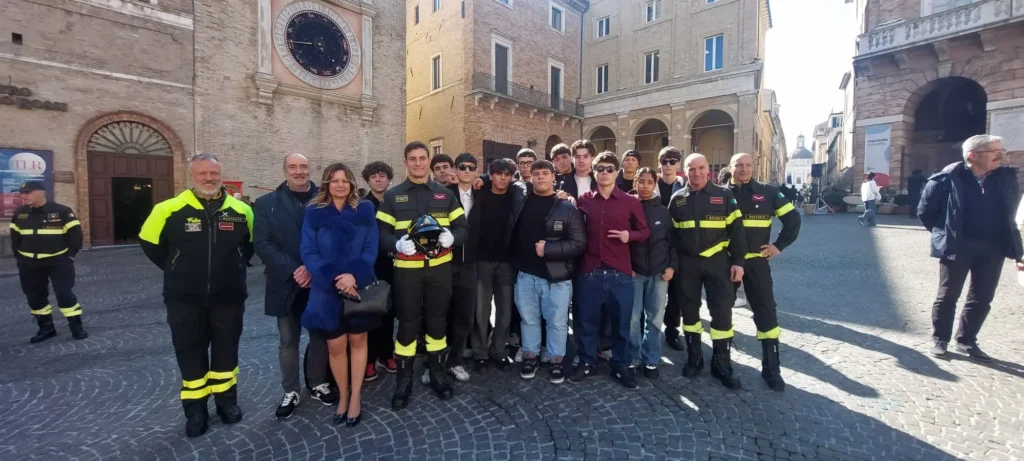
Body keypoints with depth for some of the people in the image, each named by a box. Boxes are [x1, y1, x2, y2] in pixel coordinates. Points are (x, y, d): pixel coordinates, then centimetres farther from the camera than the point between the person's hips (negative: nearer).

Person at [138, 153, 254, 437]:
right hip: (185, 298, -1)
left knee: (226, 350, 12)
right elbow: (149, 241, 7)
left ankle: (227, 400, 29)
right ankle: (195, 409, 23)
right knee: (190, 353, 8)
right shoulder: (171, 209, -6)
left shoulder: (240, 210, -1)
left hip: (228, 296, 1)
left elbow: (252, 241, 15)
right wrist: (175, 270, 5)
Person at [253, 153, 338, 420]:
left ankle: (318, 384, 30)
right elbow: (262, 244, -6)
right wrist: (292, 271, -17)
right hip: (286, 284, 0)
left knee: (321, 336, 11)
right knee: (288, 341, 11)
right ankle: (290, 392, 27)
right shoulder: (266, 204, 2)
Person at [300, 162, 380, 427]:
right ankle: (343, 396, 28)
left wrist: (353, 274, -18)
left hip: (359, 286, 0)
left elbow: (371, 248, -3)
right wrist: (334, 279, -16)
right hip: (327, 290, 0)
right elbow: (308, 252, -3)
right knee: (335, 345, 6)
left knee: (357, 341, 8)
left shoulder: (364, 210, 2)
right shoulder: (314, 213, 2)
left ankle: (355, 397, 23)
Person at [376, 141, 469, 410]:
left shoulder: (445, 194, 8)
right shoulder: (392, 196, 4)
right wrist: (397, 244, -21)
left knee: (437, 319, 11)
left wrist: (452, 237, -16)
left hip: (440, 268, 2)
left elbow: (463, 227, 6)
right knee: (408, 322, 5)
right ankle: (404, 379, 22)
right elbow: (380, 232, 0)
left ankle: (437, 373, 28)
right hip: (406, 269, -1)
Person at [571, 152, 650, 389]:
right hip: (590, 271, 1)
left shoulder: (631, 201, 2)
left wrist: (629, 235, -12)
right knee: (587, 320, 11)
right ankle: (586, 362, 28)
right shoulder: (584, 200, 6)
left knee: (621, 323, 10)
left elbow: (645, 231, 8)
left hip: (620, 272, -1)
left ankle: (622, 366, 27)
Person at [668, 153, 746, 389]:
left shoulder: (723, 195, 0)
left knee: (722, 310, 1)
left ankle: (721, 364, 16)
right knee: (689, 309, 9)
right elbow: (671, 234, 7)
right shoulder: (677, 199, 4)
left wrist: (738, 261, -6)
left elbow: (736, 230, -1)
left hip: (717, 261, -1)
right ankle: (694, 358, 25)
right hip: (687, 263, 2)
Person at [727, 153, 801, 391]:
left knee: (766, 313, 1)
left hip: (757, 262, 0)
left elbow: (792, 218, 6)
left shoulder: (768, 192, 1)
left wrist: (779, 245, -1)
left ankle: (771, 369, 14)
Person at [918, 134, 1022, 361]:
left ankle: (967, 340, 24)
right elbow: (925, 210, -3)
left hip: (993, 247, 5)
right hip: (957, 246, -5)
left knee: (982, 298, 11)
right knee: (948, 296, 5)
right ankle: (940, 340, 16)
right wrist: (944, 234, 3)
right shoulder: (948, 178, -12)